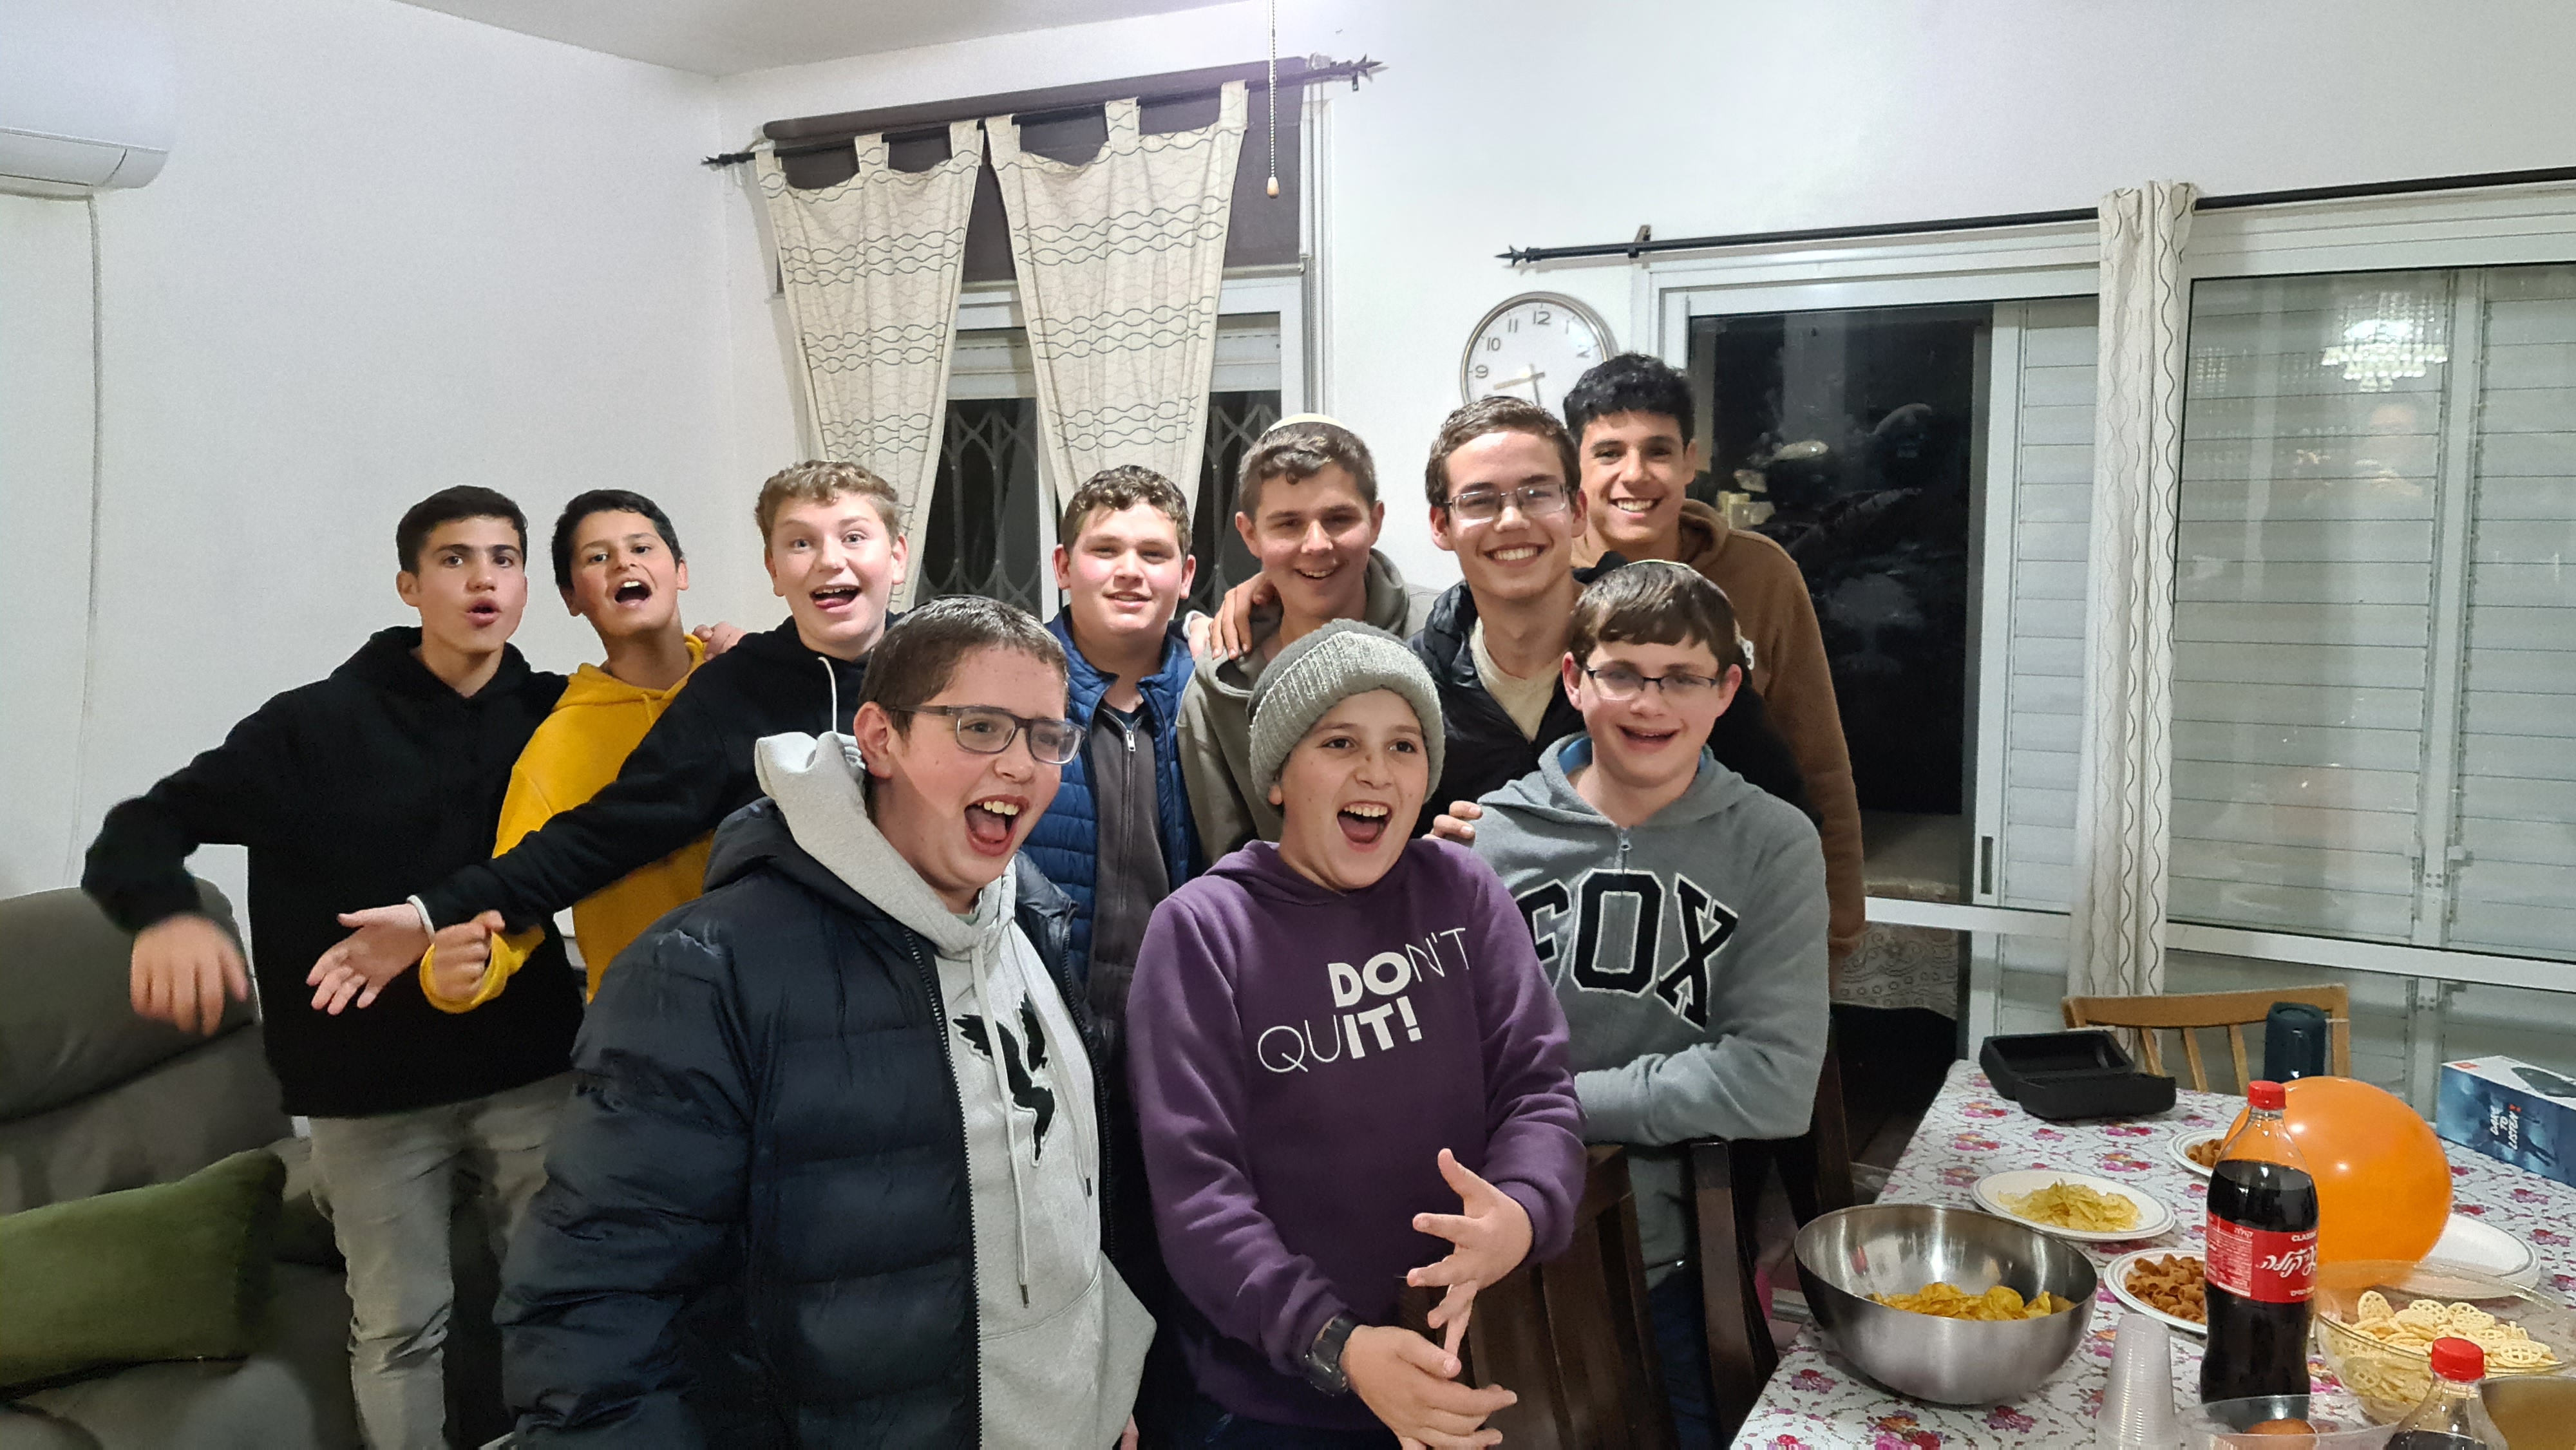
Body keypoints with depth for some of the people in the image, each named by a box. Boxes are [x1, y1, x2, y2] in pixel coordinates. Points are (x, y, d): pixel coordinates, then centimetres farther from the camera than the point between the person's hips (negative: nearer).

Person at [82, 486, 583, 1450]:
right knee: (400, 1330, 9)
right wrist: (163, 913, -29)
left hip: (532, 1073, 2)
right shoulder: (320, 724, -5)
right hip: (372, 1092, -1)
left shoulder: (557, 714, 0)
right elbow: (138, 829, -6)